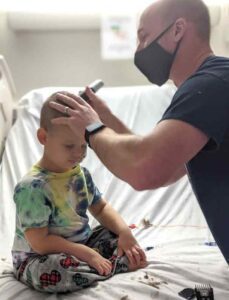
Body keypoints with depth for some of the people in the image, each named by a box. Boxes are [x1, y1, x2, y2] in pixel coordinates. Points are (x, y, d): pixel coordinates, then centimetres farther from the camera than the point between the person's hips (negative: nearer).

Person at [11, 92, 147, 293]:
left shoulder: (81, 174, 1)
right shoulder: (32, 187, -24)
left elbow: (100, 208, 10)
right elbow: (40, 243, -26)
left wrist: (124, 231, -9)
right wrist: (86, 254, -27)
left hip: (80, 244, 8)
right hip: (39, 258, -7)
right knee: (51, 270, -39)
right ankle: (120, 263, -24)